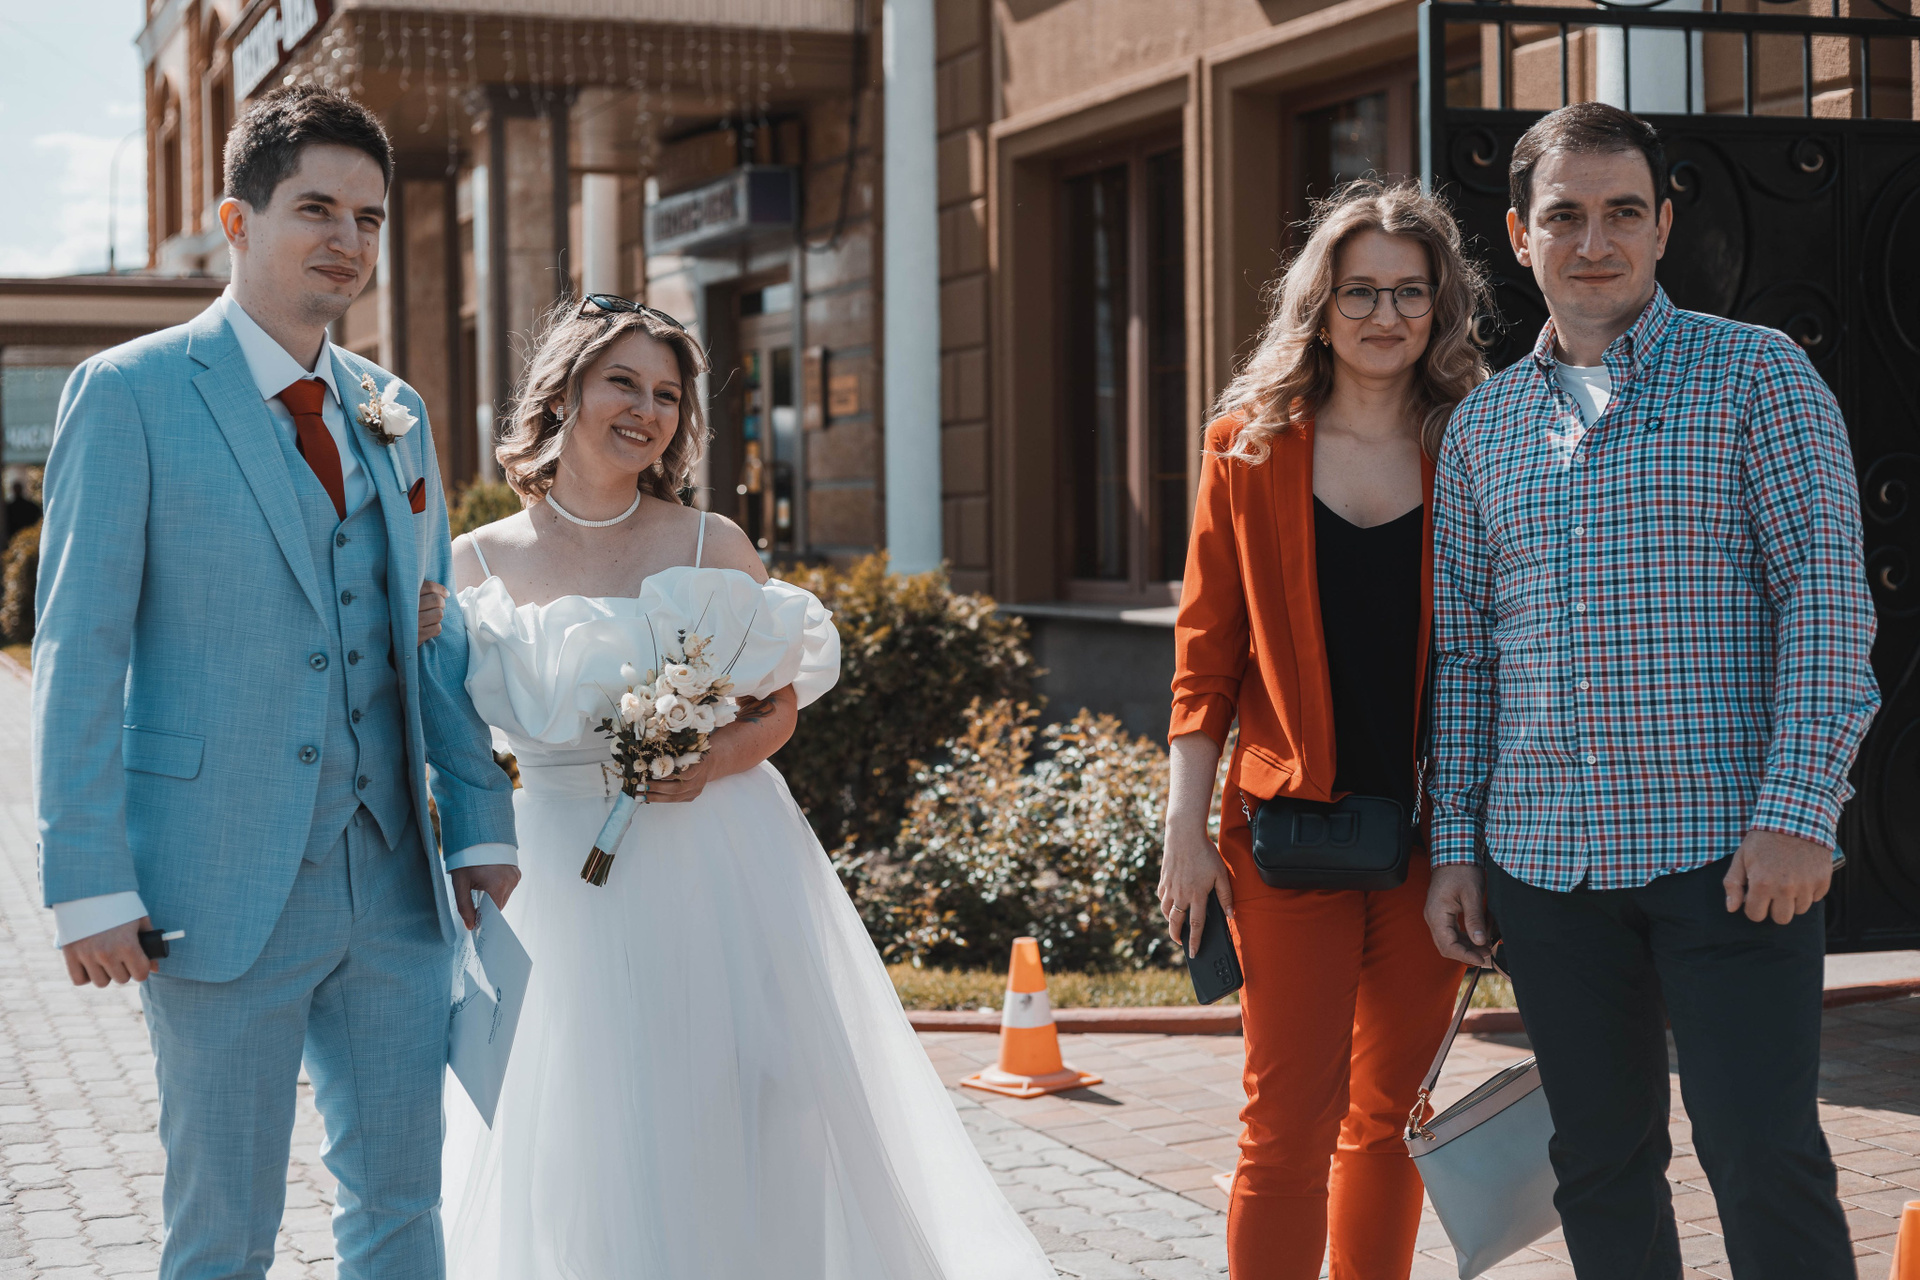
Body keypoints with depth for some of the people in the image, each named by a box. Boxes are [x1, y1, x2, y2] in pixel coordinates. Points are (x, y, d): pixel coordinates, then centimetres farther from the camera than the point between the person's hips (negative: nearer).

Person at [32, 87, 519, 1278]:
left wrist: (483, 820, 8)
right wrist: (91, 885, -13)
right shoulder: (129, 395, -5)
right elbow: (78, 653, -8)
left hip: (395, 879, 5)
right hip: (223, 886, -5)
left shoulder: (397, 412, 12)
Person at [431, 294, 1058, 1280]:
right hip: (565, 875, 0)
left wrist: (717, 757, -13)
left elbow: (782, 706, 4)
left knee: (736, 1115, 0)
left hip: (716, 865, 0)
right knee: (586, 1136, 3)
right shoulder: (480, 562, 2)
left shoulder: (710, 544, 1)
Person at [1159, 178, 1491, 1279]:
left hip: (1434, 832, 2)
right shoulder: (1250, 447, 3)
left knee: (1392, 1111, 11)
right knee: (1291, 1122, -5)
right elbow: (1207, 649, 4)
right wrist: (1187, 829, -1)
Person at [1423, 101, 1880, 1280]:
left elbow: (1827, 591, -7)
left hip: (1726, 852, -4)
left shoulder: (1755, 373, 1)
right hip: (1545, 859, 4)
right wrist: (1456, 843, 10)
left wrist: (1801, 812, -16)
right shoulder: (1481, 425, 13)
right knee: (1601, 1165, 10)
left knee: (1765, 1161, -5)